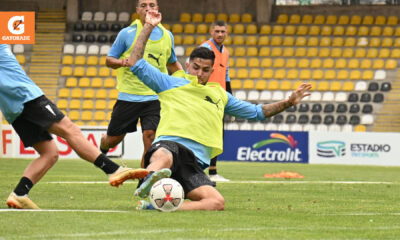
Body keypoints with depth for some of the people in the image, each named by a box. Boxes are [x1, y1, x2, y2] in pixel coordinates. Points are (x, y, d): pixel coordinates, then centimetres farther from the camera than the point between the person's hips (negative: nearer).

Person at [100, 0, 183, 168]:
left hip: (155, 98, 1)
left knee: (150, 135, -16)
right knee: (114, 138, 8)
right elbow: (109, 60, 3)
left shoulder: (166, 35, 9)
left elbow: (172, 64, 24)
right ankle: (102, 149, 45)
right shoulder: (127, 34, -2)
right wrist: (122, 62, -19)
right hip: (128, 96, -1)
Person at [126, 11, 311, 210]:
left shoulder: (220, 95, 31)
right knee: (164, 159, -45)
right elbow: (136, 62, 14)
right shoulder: (171, 84, 18)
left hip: (195, 160, 4)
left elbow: (256, 112, 39)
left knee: (217, 202, -28)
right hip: (168, 144, -4)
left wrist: (289, 102, 30)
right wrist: (148, 27, 14)